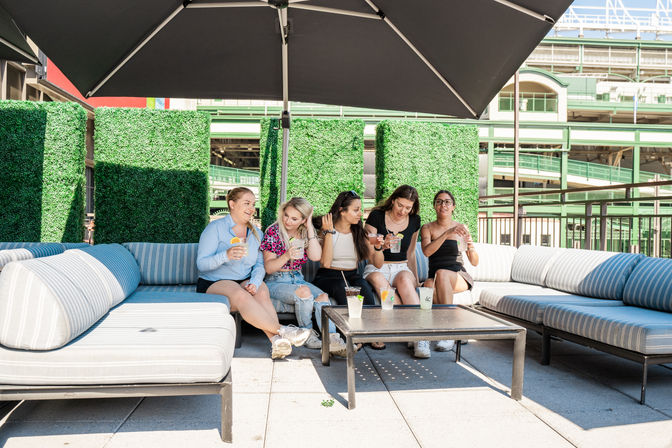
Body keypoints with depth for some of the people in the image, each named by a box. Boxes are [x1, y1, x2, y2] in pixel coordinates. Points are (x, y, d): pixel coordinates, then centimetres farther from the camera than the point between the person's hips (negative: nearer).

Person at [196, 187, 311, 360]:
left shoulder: (256, 233, 12)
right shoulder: (215, 228, -4)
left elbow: (260, 265, 3)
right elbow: (201, 264, -12)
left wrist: (254, 283, -19)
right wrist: (226, 256, -31)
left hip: (245, 281, 4)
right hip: (214, 284, -4)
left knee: (261, 291, -31)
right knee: (240, 295, -36)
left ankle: (275, 341, -44)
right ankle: (281, 330, -38)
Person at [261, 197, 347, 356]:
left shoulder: (306, 233, 6)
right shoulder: (273, 231, -7)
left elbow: (316, 257, -12)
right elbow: (268, 268, -10)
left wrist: (310, 228, -12)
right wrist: (286, 256, -29)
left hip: (298, 279, 4)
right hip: (276, 282, -4)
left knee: (323, 296, -24)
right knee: (304, 292, -33)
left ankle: (332, 340, -32)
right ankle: (308, 336, -15)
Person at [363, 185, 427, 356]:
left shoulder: (414, 221, 9)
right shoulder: (376, 216, -2)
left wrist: (415, 278, 13)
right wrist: (382, 246, -22)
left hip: (401, 268, 2)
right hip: (377, 268, -2)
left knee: (404, 280, -35)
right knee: (379, 281, -37)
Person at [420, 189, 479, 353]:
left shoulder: (461, 228, 9)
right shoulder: (427, 228, 9)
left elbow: (475, 262, 7)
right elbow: (427, 251, -13)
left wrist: (470, 245, -14)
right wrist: (447, 233, -23)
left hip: (459, 277, 0)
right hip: (434, 276, 1)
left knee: (441, 273, -35)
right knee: (429, 284, -35)